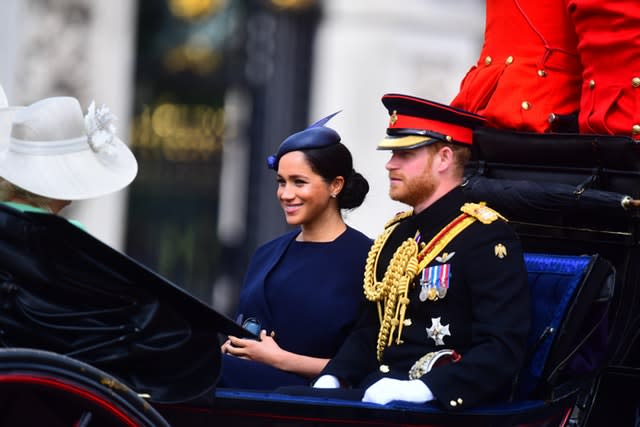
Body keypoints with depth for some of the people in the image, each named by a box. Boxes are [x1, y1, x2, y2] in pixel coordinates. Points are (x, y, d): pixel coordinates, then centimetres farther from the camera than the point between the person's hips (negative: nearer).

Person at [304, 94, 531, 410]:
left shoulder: (487, 237, -7)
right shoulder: (395, 235, 19)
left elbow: (503, 351, -16)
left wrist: (419, 390, -25)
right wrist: (331, 380, 5)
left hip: (443, 405, -8)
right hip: (377, 394, 8)